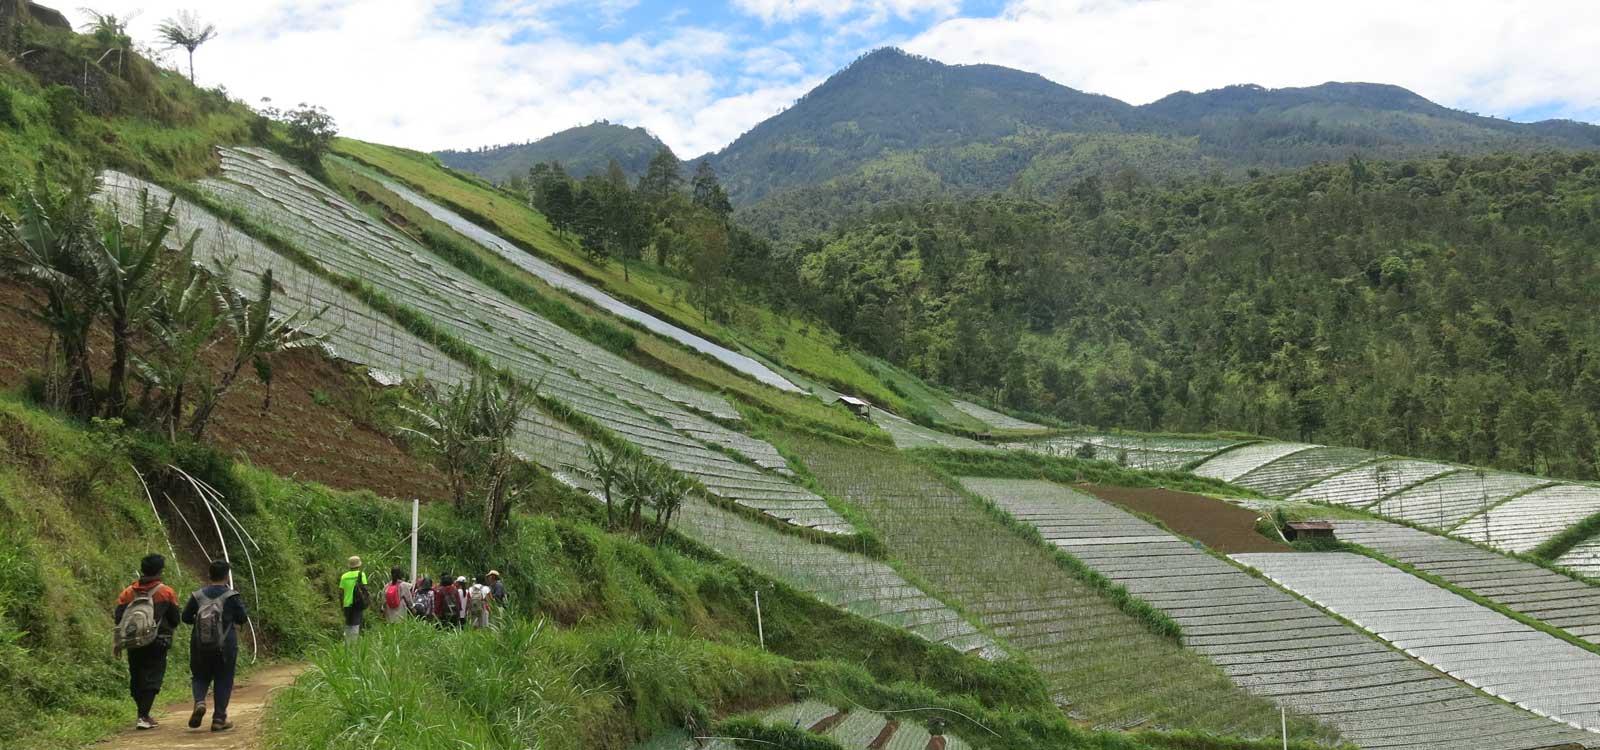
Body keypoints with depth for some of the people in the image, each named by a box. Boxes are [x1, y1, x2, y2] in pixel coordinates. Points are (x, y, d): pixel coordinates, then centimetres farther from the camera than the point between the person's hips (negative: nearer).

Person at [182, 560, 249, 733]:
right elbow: (242, 618, -8)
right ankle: (219, 719, 6)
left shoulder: (198, 595, -1)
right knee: (223, 680, 8)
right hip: (225, 646, -2)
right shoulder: (231, 596, -8)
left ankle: (199, 701, -12)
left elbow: (186, 617, 3)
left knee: (200, 676, 18)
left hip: (200, 646, 2)